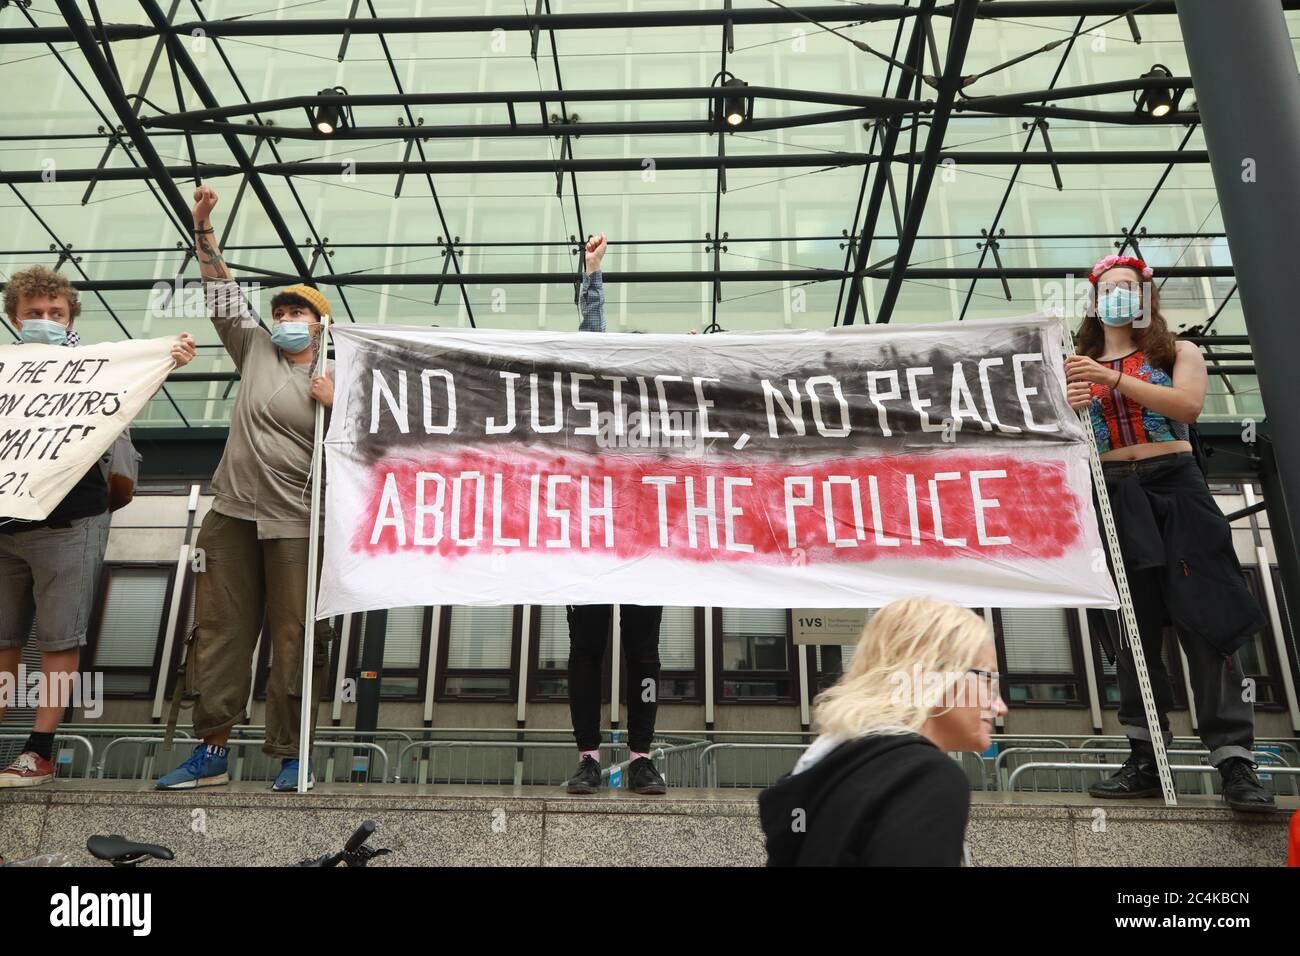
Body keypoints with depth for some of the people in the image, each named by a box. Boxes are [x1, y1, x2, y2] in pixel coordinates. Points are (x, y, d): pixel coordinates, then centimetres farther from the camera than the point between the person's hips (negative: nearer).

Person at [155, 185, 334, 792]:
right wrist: (203, 228, 5)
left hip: (296, 524, -3)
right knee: (219, 630, 5)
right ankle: (211, 752, 14)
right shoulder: (255, 350, 13)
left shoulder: (338, 383, 4)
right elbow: (222, 290, 12)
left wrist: (337, 405, -12)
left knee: (294, 639, -2)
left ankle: (290, 756, 7)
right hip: (233, 513, 4)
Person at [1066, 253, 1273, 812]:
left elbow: (1188, 406, -10)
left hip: (1174, 487, -2)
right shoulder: (1079, 368, 14)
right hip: (1113, 497, 2)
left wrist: (1115, 379, -19)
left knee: (1206, 621, -8)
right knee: (1131, 630, 1)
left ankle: (1235, 763, -5)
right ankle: (1144, 760, 6)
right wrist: (1067, 409, -16)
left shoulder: (1177, 353, 10)